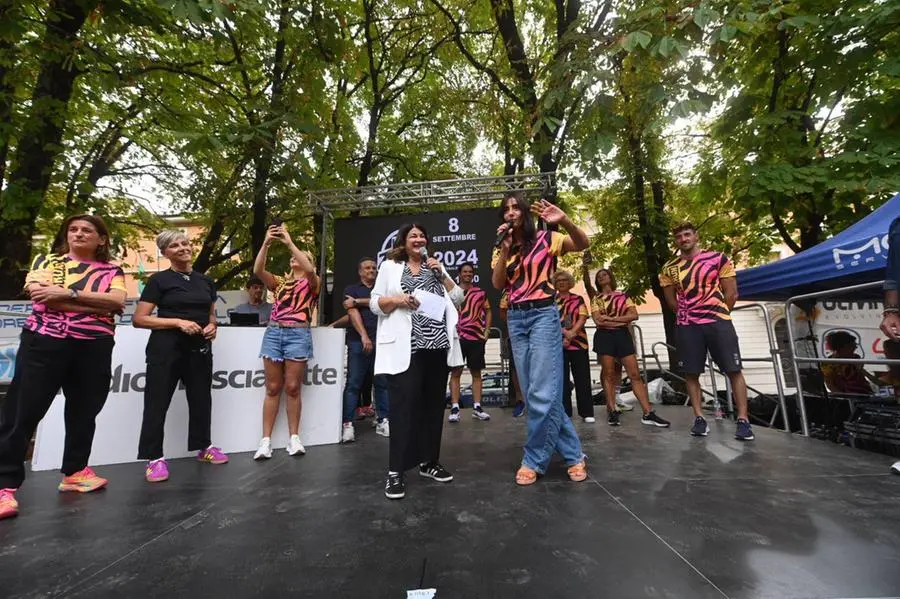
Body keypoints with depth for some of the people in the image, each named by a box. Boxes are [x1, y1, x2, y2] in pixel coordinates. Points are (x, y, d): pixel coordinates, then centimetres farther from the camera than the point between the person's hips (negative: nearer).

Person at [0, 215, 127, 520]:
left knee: (83, 411, 10)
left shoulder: (112, 271, 10)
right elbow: (41, 294, -10)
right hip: (44, 344, -1)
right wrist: (100, 304, -13)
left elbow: (119, 301, -8)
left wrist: (69, 293, -14)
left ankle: (75, 471, 24)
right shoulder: (47, 261, 8)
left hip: (94, 349, 2)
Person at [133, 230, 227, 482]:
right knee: (157, 402, 1)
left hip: (199, 348, 5)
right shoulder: (159, 280, -3)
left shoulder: (206, 281, 11)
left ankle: (204, 447, 28)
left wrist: (212, 326, -1)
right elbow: (139, 319, -8)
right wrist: (178, 322, -19)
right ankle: (155, 458, 14)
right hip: (166, 348, -4)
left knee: (201, 398, 12)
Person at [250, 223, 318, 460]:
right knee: (273, 389, 4)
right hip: (273, 332, 4)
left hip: (298, 334, -3)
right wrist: (266, 243, -7)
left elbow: (310, 270, -15)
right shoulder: (280, 282, 19)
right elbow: (258, 271, 2)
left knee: (292, 388, 0)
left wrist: (290, 242, -14)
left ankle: (294, 438, 11)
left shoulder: (312, 283, 8)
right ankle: (266, 440, 8)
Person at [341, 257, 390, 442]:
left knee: (382, 383, 3)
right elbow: (353, 313, -4)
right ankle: (347, 423, 0)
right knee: (354, 383, -3)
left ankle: (383, 421, 9)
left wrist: (357, 301, -6)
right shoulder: (351, 289, 11)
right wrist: (364, 336, -16)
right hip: (358, 341, -2)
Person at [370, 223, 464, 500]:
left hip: (437, 344, 4)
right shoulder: (390, 266, 9)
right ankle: (396, 470, 3)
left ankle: (429, 461, 22)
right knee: (404, 404, -7)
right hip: (405, 347, -4)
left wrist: (442, 275, 2)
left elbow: (457, 298, 13)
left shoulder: (435, 267, 20)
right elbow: (375, 303, 3)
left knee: (433, 403, 8)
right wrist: (397, 299, -14)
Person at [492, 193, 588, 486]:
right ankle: (573, 454, 23)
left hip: (543, 315, -5)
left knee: (542, 393, -8)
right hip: (515, 319, 6)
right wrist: (505, 249, -9)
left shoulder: (545, 238, 0)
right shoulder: (502, 249, 13)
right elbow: (497, 284, -1)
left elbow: (583, 244, -14)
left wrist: (564, 221, -31)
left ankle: (534, 460, 10)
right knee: (533, 393, 8)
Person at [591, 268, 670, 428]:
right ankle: (612, 411, 6)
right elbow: (598, 320, -7)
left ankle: (648, 414, -1)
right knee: (609, 374, -1)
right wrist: (622, 320, -6)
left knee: (635, 374, -3)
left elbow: (634, 315, -2)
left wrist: (611, 318, -10)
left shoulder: (623, 296, 12)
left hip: (622, 335, 2)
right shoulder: (596, 299, 8)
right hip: (604, 337, -1)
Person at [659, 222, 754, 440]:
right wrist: (688, 315, 7)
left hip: (718, 322, -1)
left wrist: (718, 314, 2)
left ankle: (743, 420, 7)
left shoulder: (718, 258, 3)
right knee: (691, 373, 3)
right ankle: (699, 418, 13)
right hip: (686, 326, 2)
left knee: (734, 370, -1)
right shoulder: (669, 268, 6)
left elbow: (731, 293, 3)